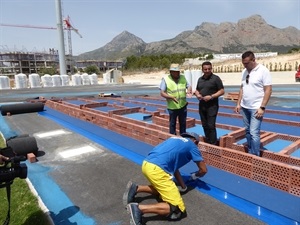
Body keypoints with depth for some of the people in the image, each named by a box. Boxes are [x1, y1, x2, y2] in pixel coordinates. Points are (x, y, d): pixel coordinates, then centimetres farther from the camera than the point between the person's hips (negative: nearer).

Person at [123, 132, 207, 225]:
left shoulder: (175, 139, 31)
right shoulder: (192, 145, 14)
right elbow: (204, 170, 19)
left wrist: (183, 186, 32)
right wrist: (194, 176, 41)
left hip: (146, 164, 9)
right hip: (156, 169, -8)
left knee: (162, 189, 32)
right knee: (177, 209, -3)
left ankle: (136, 188, 17)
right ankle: (139, 208, -13)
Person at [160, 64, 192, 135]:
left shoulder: (183, 77, 3)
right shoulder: (165, 79, -11)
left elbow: (189, 86, 12)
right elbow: (162, 93, -13)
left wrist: (189, 91, -13)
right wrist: (171, 97, -28)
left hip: (183, 106, 4)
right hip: (172, 107, -4)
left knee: (183, 123, 17)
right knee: (172, 124, 10)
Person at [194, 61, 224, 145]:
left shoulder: (215, 78, -6)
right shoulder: (200, 79, 11)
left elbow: (222, 91, -8)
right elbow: (196, 90, 20)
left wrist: (211, 96, -19)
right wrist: (197, 95, -4)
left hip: (212, 106, -6)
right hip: (202, 105, 6)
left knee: (211, 126, -7)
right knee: (205, 125, 12)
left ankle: (213, 144, 3)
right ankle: (207, 143, 24)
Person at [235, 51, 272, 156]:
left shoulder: (263, 70, -11)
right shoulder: (244, 71, 8)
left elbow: (268, 90, -13)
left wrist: (262, 107, -17)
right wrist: (238, 103, 9)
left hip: (256, 108, -6)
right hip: (244, 107, 6)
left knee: (254, 133, -7)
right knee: (248, 131, 13)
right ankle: (250, 154, 25)